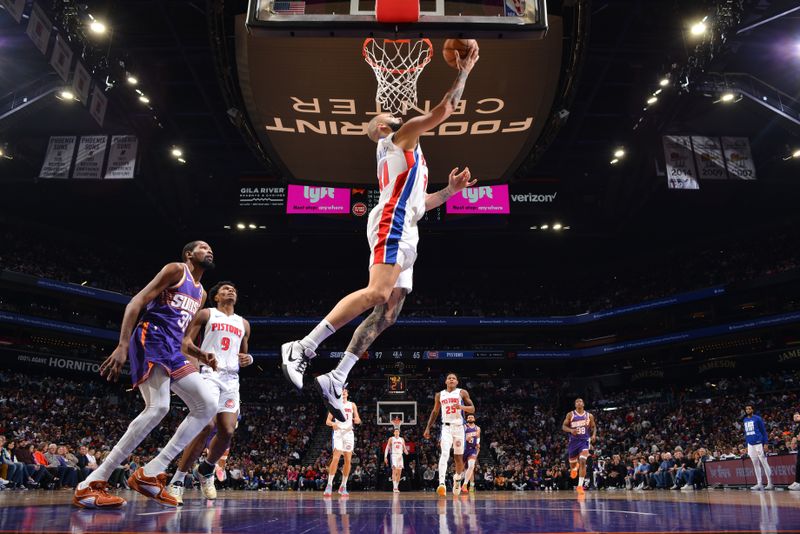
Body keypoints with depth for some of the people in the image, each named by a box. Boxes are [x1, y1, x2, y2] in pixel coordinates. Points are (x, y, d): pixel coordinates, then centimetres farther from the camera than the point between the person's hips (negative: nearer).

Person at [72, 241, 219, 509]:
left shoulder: (200, 293, 26)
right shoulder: (175, 269, 1)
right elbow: (137, 302, -9)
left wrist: (200, 355, 12)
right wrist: (123, 345, -21)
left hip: (172, 351, 9)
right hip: (151, 339, -9)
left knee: (208, 405, -4)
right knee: (158, 407, -26)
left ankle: (151, 473, -6)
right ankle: (91, 483, -20)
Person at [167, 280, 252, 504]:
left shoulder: (243, 324, 22)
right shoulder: (206, 314, 8)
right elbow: (185, 341, 1)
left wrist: (248, 359, 4)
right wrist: (202, 354, -18)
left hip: (231, 378, 5)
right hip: (209, 373, -5)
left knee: (227, 431, -6)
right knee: (207, 425, -21)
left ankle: (206, 469, 22)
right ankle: (177, 480, -9)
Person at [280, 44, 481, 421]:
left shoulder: (404, 158, 36)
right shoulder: (400, 137, 10)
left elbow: (417, 203, 39)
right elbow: (442, 111, 2)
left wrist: (450, 190, 36)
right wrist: (463, 72, 14)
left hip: (403, 233, 10)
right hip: (392, 225, -10)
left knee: (387, 313, -1)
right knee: (376, 294, -27)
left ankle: (335, 380, -6)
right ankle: (303, 348, -30)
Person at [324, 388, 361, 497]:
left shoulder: (352, 405, 11)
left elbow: (358, 420, 7)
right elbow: (327, 421, 3)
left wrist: (357, 420, -18)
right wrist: (332, 424, -20)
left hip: (349, 433, 3)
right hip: (338, 432, -2)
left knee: (348, 460, 1)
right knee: (335, 458, -16)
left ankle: (343, 486, 11)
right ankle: (329, 485, -11)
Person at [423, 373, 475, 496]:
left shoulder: (462, 393, 4)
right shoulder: (439, 395, 11)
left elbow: (472, 409, 0)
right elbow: (435, 412, 19)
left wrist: (461, 407, -20)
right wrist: (428, 428, 15)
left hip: (459, 427, 0)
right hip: (446, 427, 0)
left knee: (458, 457, 8)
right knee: (444, 454, -20)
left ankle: (457, 478, 37)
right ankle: (441, 483, -32)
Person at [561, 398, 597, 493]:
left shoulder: (589, 416, 3)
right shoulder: (570, 415, -1)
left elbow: (594, 427, 14)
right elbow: (563, 426, -2)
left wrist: (594, 434, -6)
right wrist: (571, 430, -22)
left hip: (584, 440, -1)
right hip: (573, 441, 1)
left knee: (582, 462, -19)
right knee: (572, 463, 12)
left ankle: (580, 485, -16)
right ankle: (575, 467, 54)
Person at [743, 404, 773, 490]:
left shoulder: (758, 418, -4)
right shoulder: (744, 420, 13)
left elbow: (764, 431, -5)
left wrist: (766, 443, -12)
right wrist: (747, 445, 17)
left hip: (759, 443, -6)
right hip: (750, 444, 6)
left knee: (764, 463, -3)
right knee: (755, 464, 8)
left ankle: (770, 484, 2)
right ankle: (759, 484, 12)